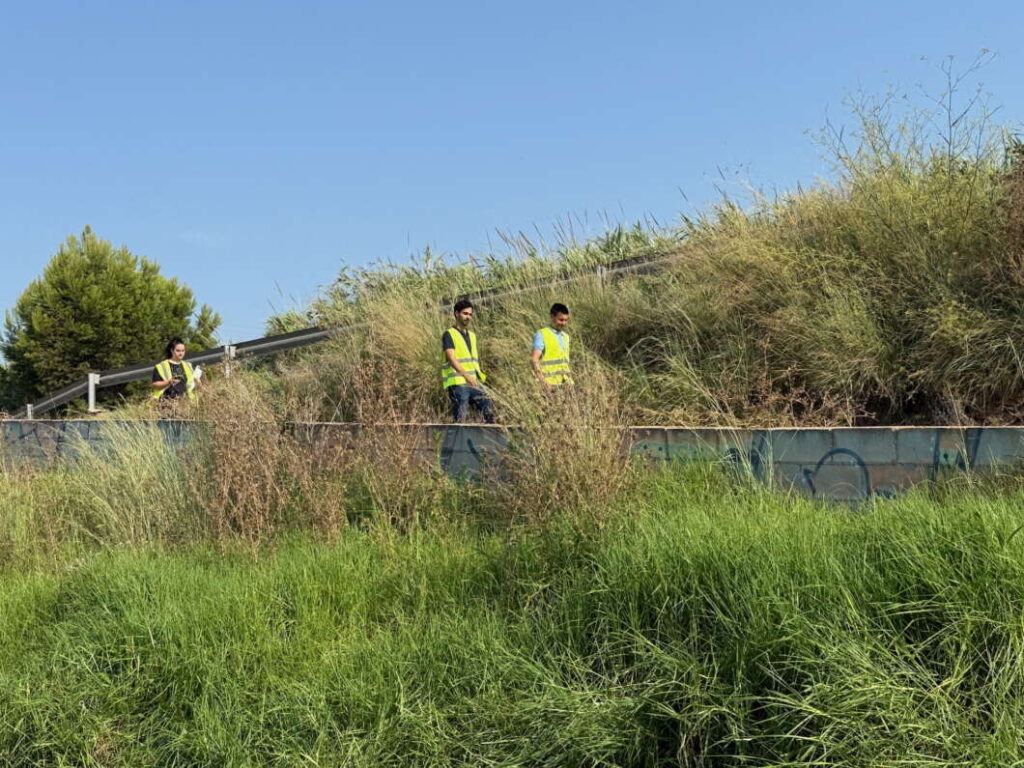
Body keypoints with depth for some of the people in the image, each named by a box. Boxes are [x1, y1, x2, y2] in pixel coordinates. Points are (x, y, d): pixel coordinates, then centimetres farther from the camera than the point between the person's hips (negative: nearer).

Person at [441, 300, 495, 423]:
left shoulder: (472, 335, 21)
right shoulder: (449, 334, -3)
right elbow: (451, 358, -16)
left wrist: (478, 377, 15)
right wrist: (466, 376, -29)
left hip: (474, 383, 7)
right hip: (457, 383, -7)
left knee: (489, 410, -6)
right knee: (459, 418, -9)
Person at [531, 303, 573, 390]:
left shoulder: (565, 336, 19)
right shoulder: (541, 335, -3)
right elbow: (534, 360, -12)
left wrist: (570, 381, 13)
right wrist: (543, 382, -22)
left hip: (565, 383, 6)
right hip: (550, 385, -6)